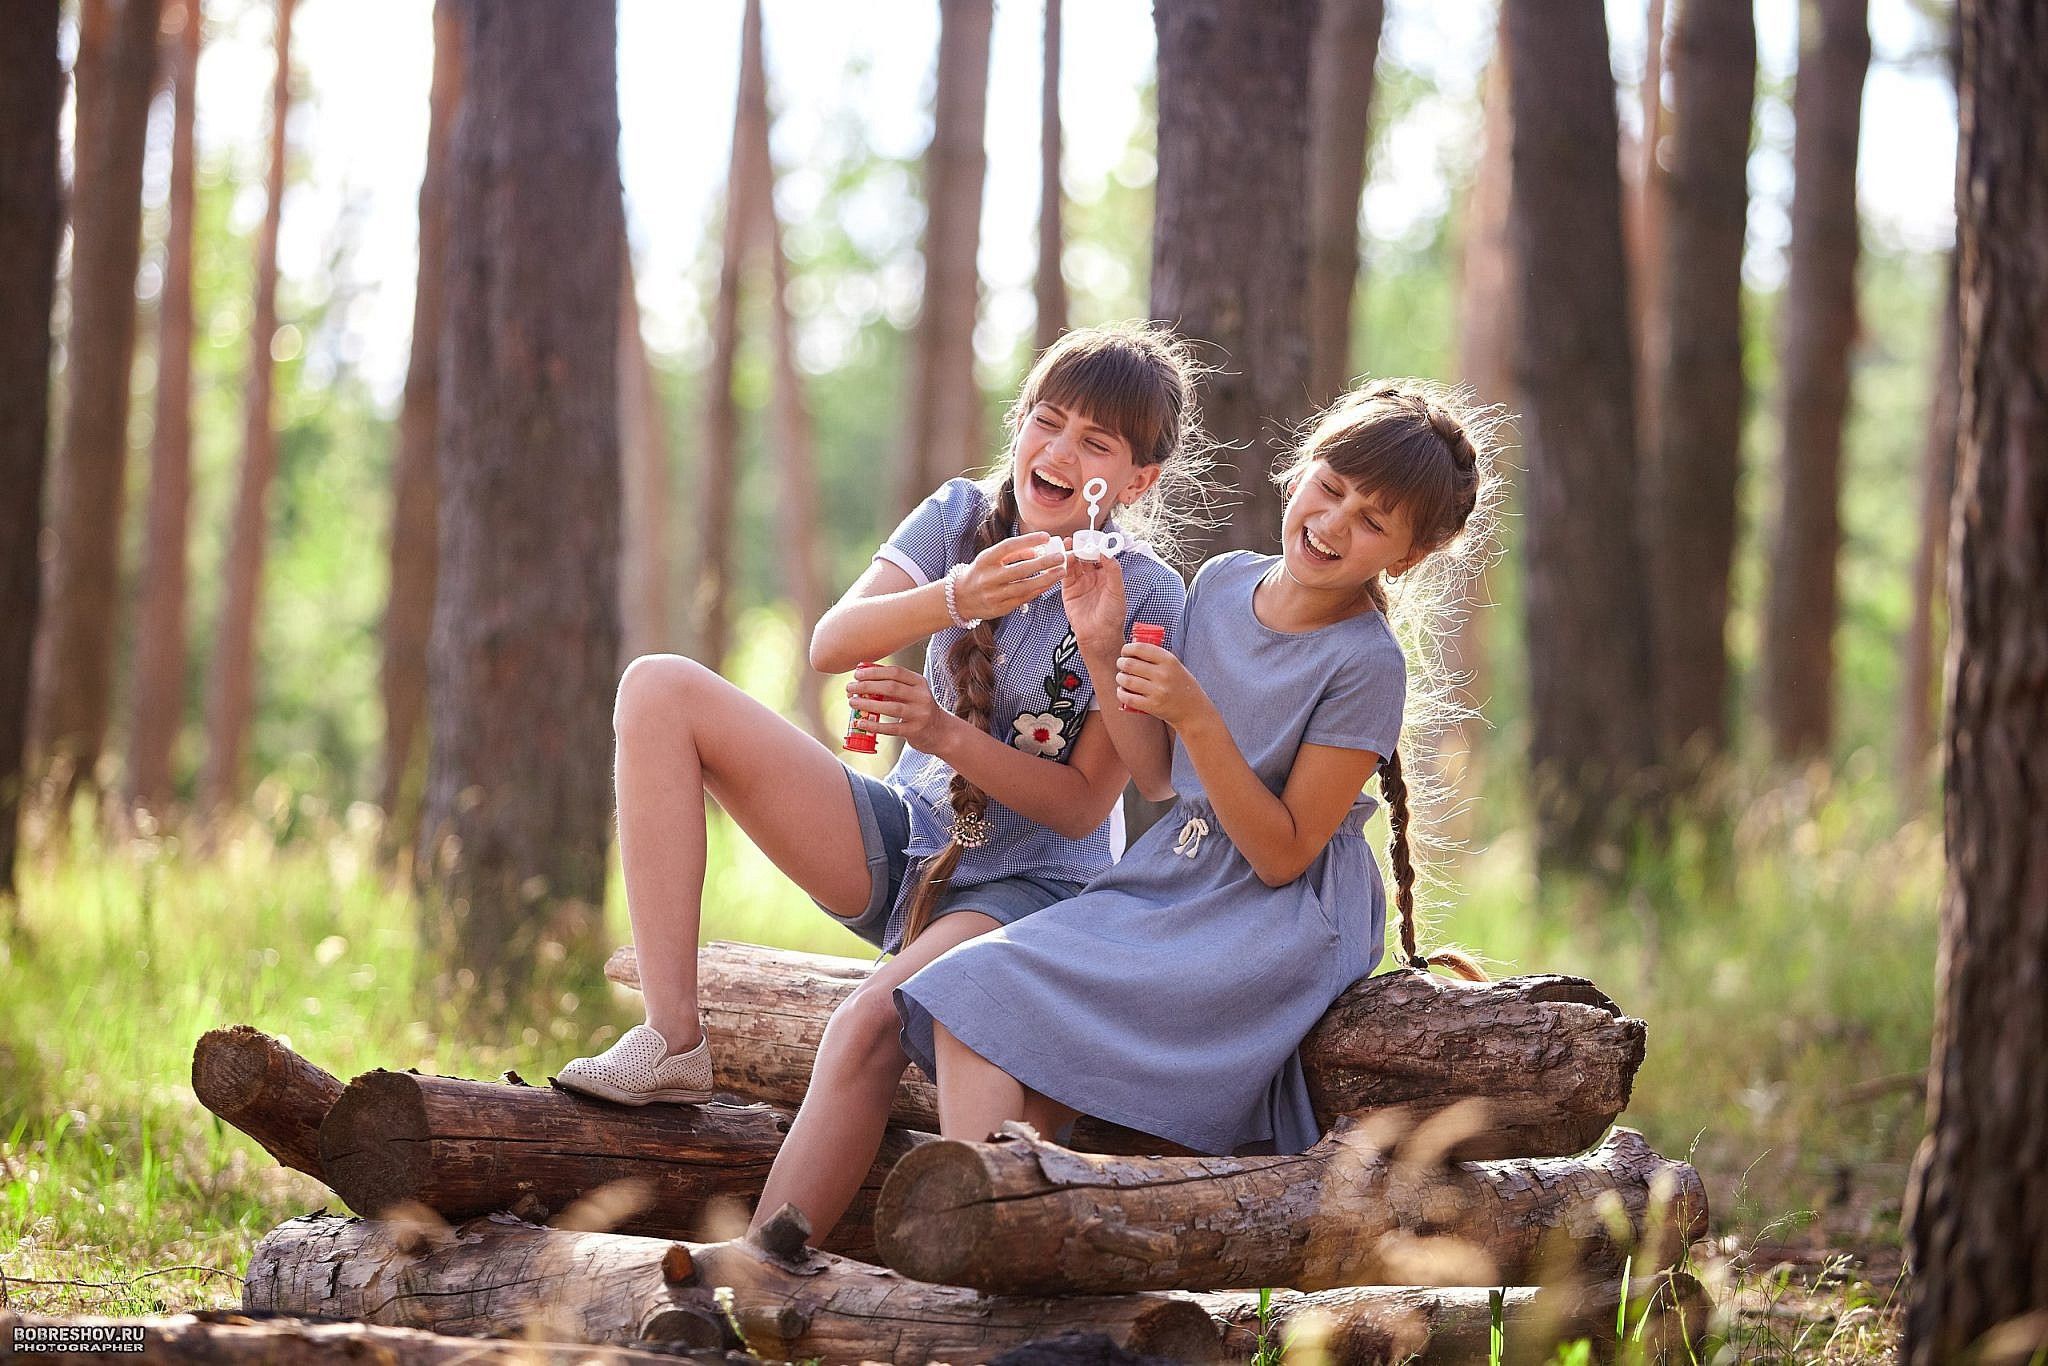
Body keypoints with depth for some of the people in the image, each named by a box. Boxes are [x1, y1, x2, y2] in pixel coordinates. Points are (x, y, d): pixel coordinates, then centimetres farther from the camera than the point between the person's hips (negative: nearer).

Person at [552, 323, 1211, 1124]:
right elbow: (831, 646, -16)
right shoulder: (961, 517, 0)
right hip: (903, 847, 6)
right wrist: (954, 600, -34)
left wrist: (945, 736, -24)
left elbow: (1083, 805, -11)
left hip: (1029, 887, -6)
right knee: (660, 690, -11)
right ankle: (671, 1041, -18)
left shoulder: (1144, 597, -11)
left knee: (873, 1024, -40)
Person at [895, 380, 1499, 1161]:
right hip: (1169, 882, 7)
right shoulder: (1223, 583, 4)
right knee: (971, 996, -15)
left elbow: (1282, 855, -15)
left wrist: (1196, 718, -24)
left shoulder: (1367, 664, -15)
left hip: (1282, 918, -7)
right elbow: (1152, 770, 11)